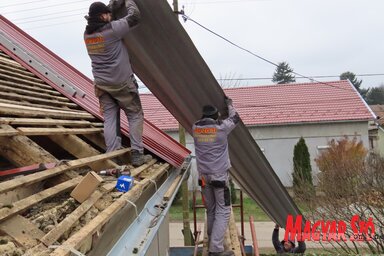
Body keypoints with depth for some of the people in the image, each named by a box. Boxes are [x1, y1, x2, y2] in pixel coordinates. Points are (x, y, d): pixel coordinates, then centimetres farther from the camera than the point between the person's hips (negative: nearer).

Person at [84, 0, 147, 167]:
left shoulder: (87, 34, 4)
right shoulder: (112, 29, -15)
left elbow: (101, 23, 23)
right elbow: (134, 16, -9)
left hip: (102, 84, 6)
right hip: (122, 83, -6)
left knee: (109, 118, 8)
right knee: (135, 115, 6)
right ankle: (137, 154, 1)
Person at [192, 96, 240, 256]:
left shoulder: (195, 129, 0)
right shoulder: (221, 127, -10)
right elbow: (235, 118, 10)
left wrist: (207, 111, 37)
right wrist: (229, 104, 27)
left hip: (203, 176, 5)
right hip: (219, 175, -5)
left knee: (211, 210, 17)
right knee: (223, 211, 0)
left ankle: (212, 243, 28)